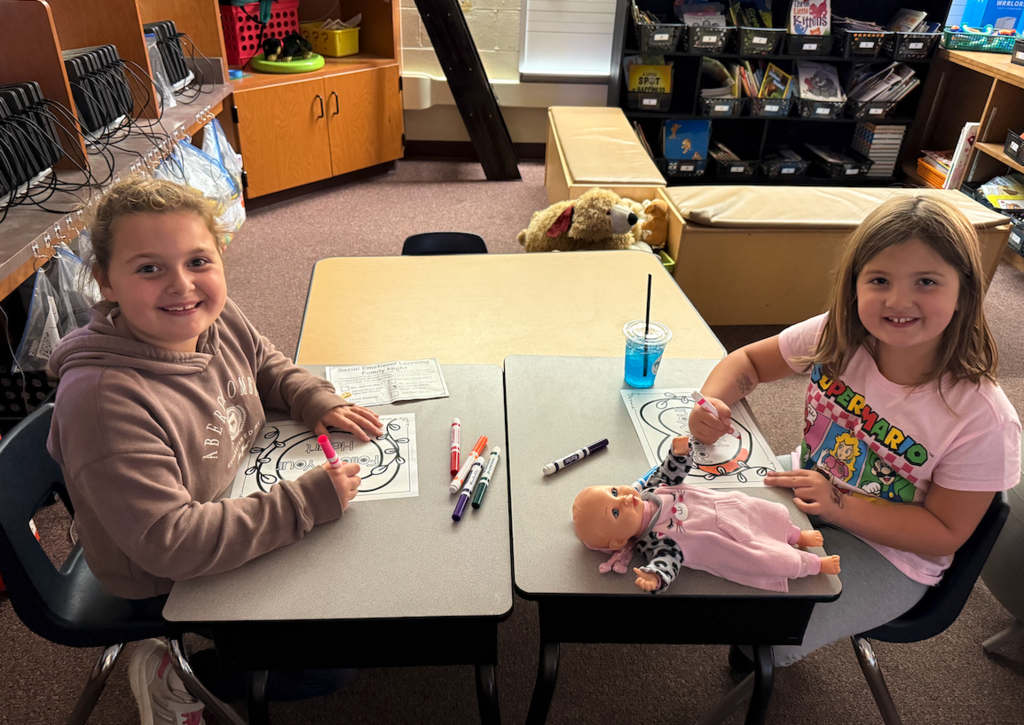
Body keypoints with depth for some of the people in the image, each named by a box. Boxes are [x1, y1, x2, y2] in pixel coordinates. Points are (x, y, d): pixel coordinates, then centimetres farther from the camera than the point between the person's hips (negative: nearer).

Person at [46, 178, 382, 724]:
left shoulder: (218, 321, -14)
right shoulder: (104, 401, -37)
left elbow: (268, 367, 10)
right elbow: (170, 542, -36)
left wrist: (317, 401, -10)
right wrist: (308, 501, -34)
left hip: (242, 504, 7)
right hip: (171, 582, -7)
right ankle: (169, 675, 13)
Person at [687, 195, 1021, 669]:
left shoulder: (982, 419, -27)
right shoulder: (835, 338, -16)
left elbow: (945, 533, -17)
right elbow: (747, 362, -1)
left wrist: (838, 506, -31)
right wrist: (712, 401, -23)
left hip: (888, 554, -4)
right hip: (811, 486, 5)